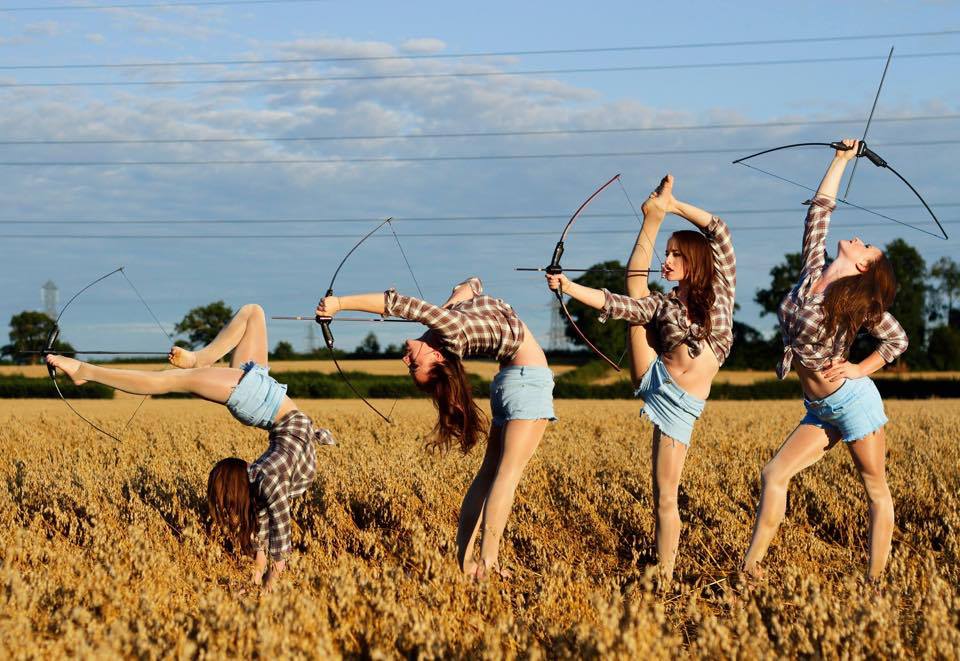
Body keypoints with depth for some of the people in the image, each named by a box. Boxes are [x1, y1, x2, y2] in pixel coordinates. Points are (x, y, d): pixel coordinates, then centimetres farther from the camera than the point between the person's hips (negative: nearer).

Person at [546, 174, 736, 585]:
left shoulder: (720, 290, 7)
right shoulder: (663, 304, 8)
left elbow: (720, 232, -1)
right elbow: (615, 304, -7)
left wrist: (675, 205, 1)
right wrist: (570, 287, -20)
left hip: (680, 406, -1)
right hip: (654, 381, 1)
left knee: (665, 498, -3)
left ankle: (666, 576, 3)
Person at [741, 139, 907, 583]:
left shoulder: (858, 304, -8)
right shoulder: (812, 272, 4)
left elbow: (898, 339, 4)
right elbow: (820, 209, 8)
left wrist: (860, 369, -6)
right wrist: (841, 160, 14)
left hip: (853, 400, -6)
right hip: (820, 410, 7)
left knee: (877, 492, 3)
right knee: (773, 476, -2)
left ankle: (874, 582, 4)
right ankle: (750, 568, -3)